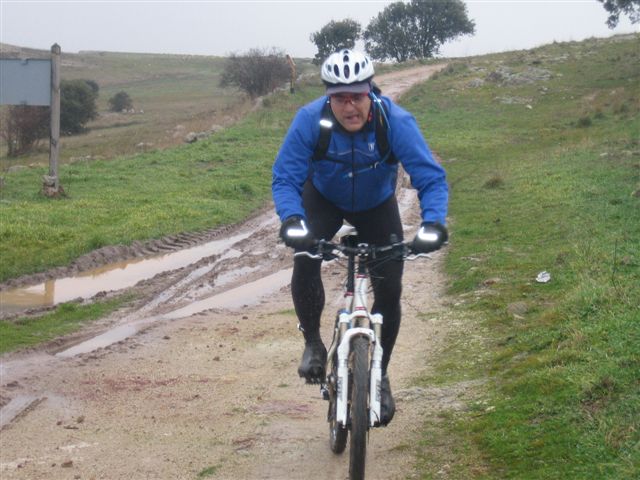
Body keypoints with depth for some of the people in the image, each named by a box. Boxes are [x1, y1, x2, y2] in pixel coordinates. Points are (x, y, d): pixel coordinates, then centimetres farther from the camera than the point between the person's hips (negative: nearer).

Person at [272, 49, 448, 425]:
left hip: (376, 205, 1)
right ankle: (312, 342, -3)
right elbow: (285, 178, -28)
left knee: (389, 288, -9)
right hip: (323, 199, 0)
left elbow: (431, 178, -33)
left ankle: (380, 373, 14)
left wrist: (433, 222, -51)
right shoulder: (310, 120, -32)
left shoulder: (396, 122, -33)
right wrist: (291, 219, -48)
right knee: (305, 261, -28)